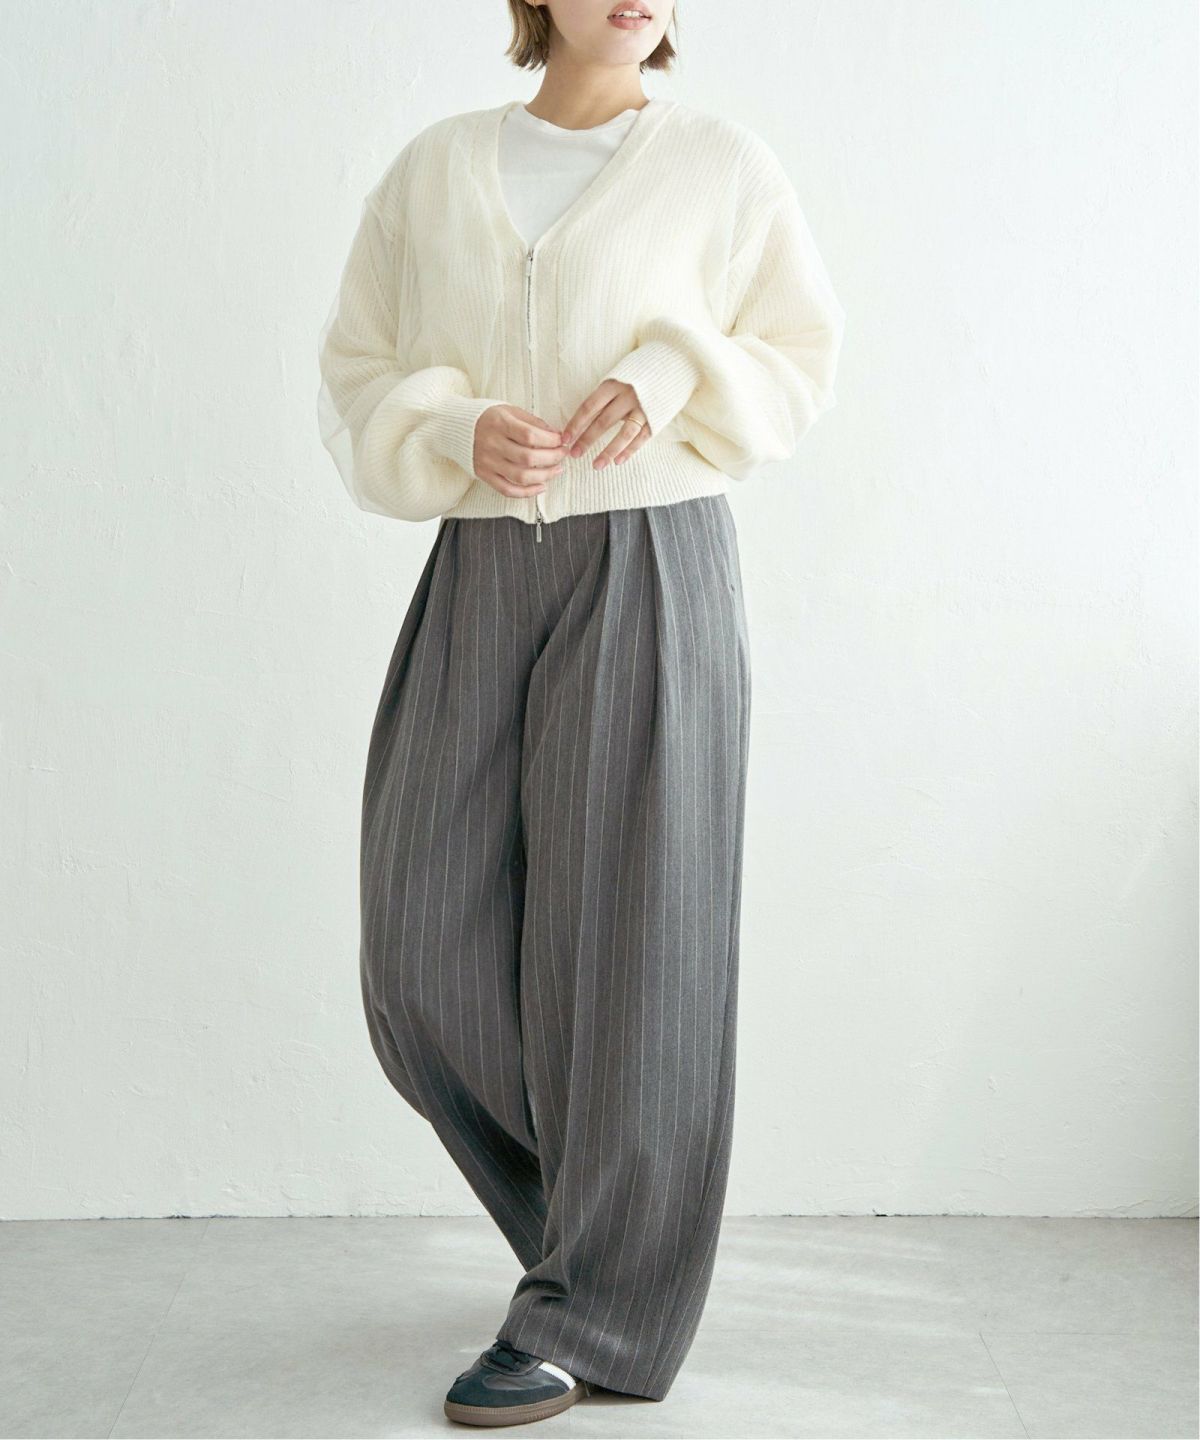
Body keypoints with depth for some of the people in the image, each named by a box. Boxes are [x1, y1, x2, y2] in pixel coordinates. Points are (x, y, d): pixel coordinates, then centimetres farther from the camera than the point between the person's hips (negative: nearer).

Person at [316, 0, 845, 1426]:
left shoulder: (720, 164, 5)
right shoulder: (432, 171, 11)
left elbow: (799, 355, 8)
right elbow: (357, 379, 11)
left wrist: (671, 378, -12)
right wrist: (458, 435, -11)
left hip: (652, 573, -3)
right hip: (480, 575, 3)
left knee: (618, 940, -4)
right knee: (427, 942, 0)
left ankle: (590, 1317, 9)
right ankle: (611, 1195, 25)